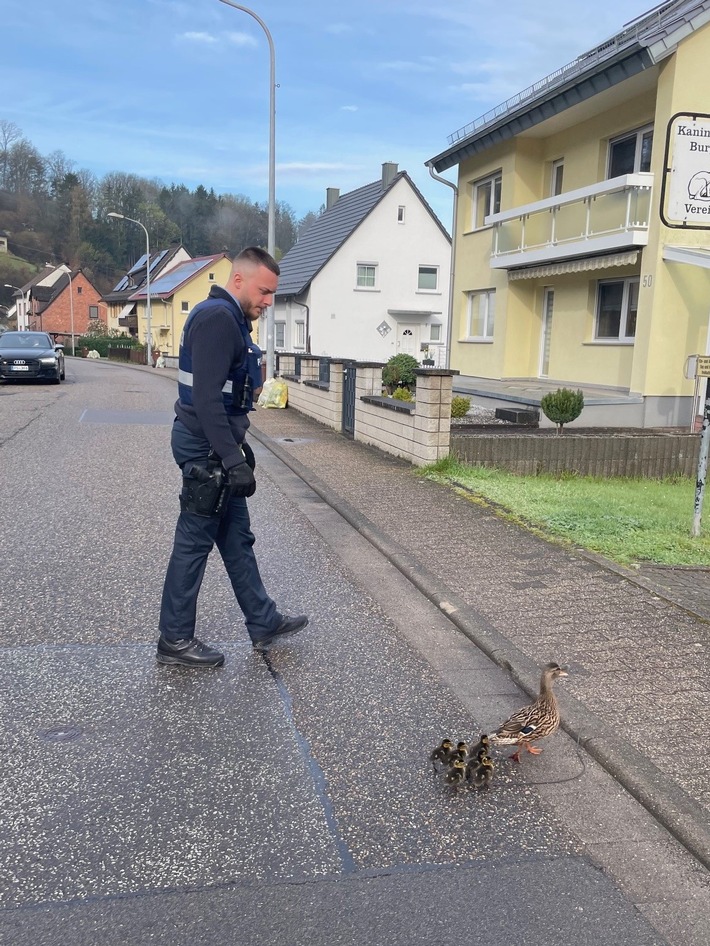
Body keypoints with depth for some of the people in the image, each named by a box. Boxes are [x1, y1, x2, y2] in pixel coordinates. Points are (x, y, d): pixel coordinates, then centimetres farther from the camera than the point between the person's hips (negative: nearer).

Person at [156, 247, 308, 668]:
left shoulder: (232, 319, 14)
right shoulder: (216, 317, -18)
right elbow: (206, 398, -26)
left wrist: (238, 446, 24)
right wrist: (233, 460, -27)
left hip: (217, 447, 10)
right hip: (206, 449, -10)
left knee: (237, 537, 16)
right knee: (194, 542, -1)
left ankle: (264, 623, 27)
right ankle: (175, 640, 12)